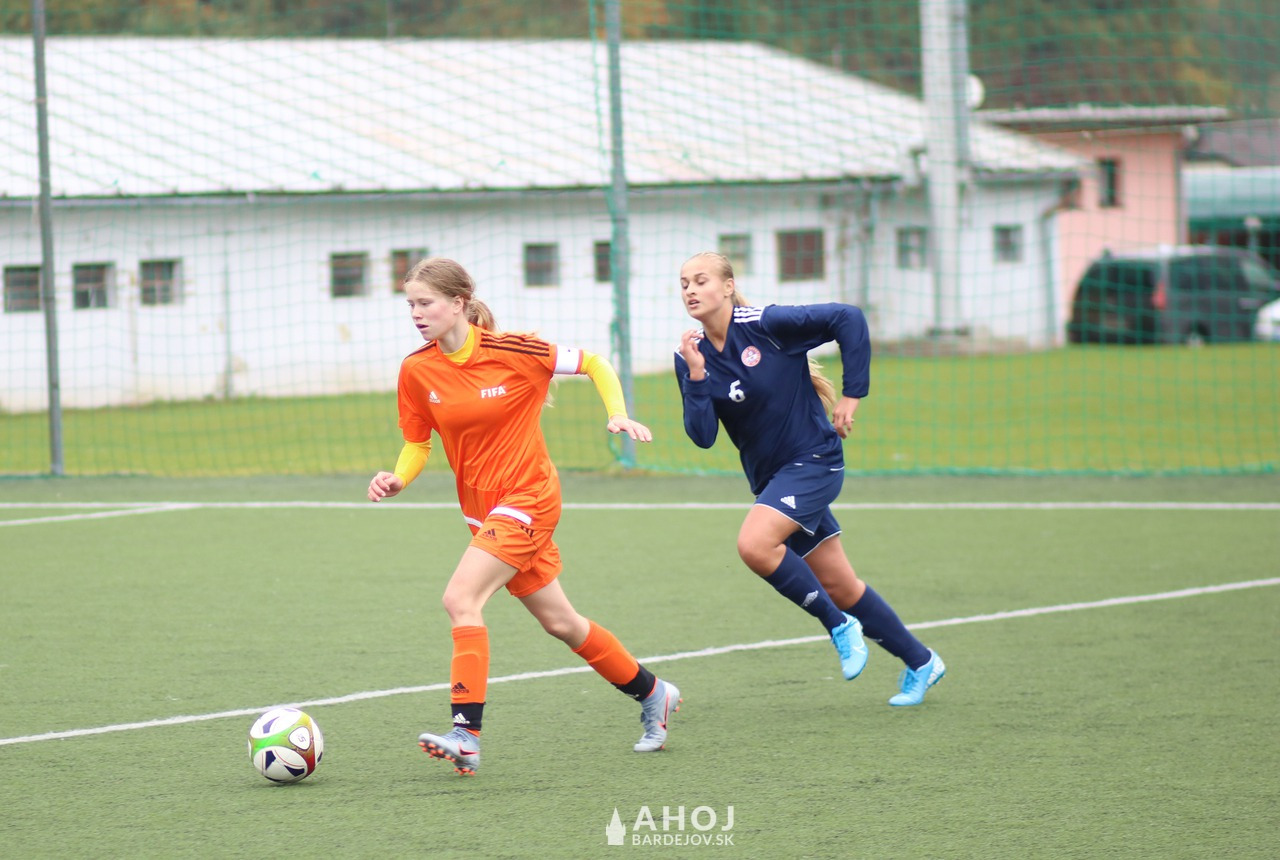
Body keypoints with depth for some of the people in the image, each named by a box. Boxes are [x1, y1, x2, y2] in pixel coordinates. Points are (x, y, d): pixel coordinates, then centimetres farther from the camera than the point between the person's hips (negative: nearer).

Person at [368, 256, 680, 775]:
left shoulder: (511, 352, -15)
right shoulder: (416, 372, -3)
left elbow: (593, 363, -3)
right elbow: (418, 443, 7)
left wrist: (618, 414, -16)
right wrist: (398, 479, -13)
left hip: (527, 499, -6)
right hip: (482, 508, 6)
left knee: (460, 599, -23)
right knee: (559, 622, 15)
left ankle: (467, 733, -25)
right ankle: (652, 695, 34)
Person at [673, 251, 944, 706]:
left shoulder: (765, 325, -17)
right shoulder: (691, 356, -2)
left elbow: (848, 319, -16)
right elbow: (702, 436, -7)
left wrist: (852, 395, -15)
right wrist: (696, 377, -20)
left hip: (813, 460, -7)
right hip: (770, 476, 7)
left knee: (754, 543, -27)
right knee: (839, 587, 10)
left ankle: (839, 625, -8)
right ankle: (920, 663, 26)